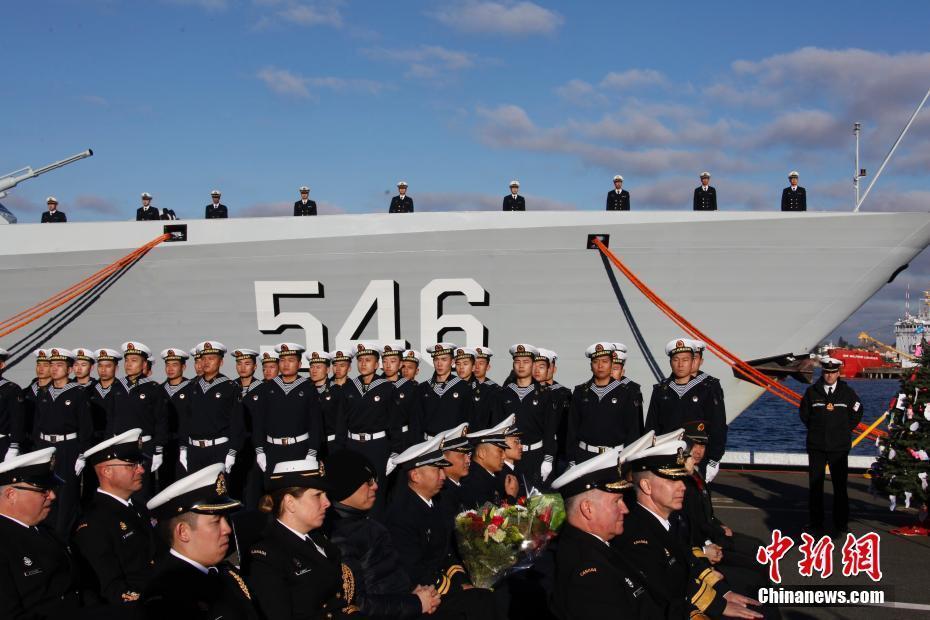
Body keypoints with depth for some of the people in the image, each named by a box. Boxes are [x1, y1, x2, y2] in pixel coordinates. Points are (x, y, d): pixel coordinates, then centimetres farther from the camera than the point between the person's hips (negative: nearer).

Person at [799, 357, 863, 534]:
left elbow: (857, 412, 15)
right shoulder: (812, 392, 1)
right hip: (816, 446, 1)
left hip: (839, 447, -1)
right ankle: (816, 521, 13)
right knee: (815, 485, 4)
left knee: (840, 486, 3)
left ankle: (841, 523, 11)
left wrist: (845, 430, 9)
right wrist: (814, 430, 9)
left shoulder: (847, 392, 1)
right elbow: (803, 414, 13)